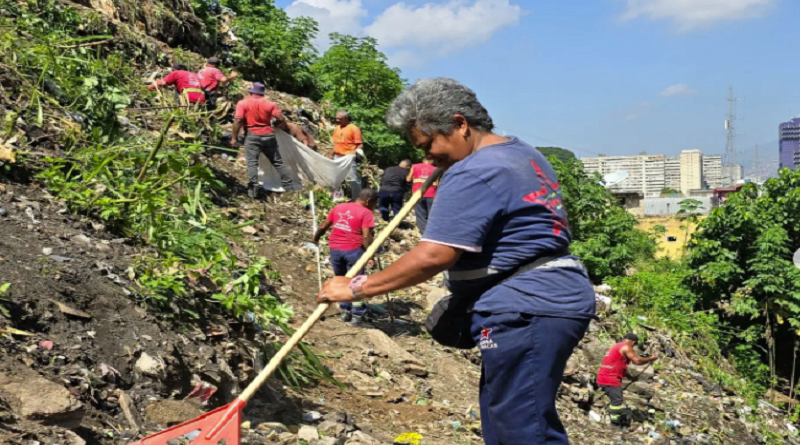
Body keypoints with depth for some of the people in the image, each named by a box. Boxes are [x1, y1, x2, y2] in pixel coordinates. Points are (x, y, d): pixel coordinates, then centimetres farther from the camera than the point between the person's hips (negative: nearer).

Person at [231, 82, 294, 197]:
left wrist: (234, 137, -4)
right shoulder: (269, 104, 5)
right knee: (278, 162, 11)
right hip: (268, 135, 3)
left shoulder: (242, 103, -2)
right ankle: (288, 186, 13)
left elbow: (238, 121, -10)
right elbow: (281, 120, 0)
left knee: (252, 163, -4)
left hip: (252, 136, -3)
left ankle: (253, 190, -15)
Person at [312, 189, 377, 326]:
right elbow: (366, 236, -14)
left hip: (335, 248, 5)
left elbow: (323, 227, 16)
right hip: (353, 249, -5)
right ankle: (357, 316, 6)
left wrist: (315, 240, 30)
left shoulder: (338, 207, 13)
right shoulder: (366, 213, -4)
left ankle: (345, 312, 23)